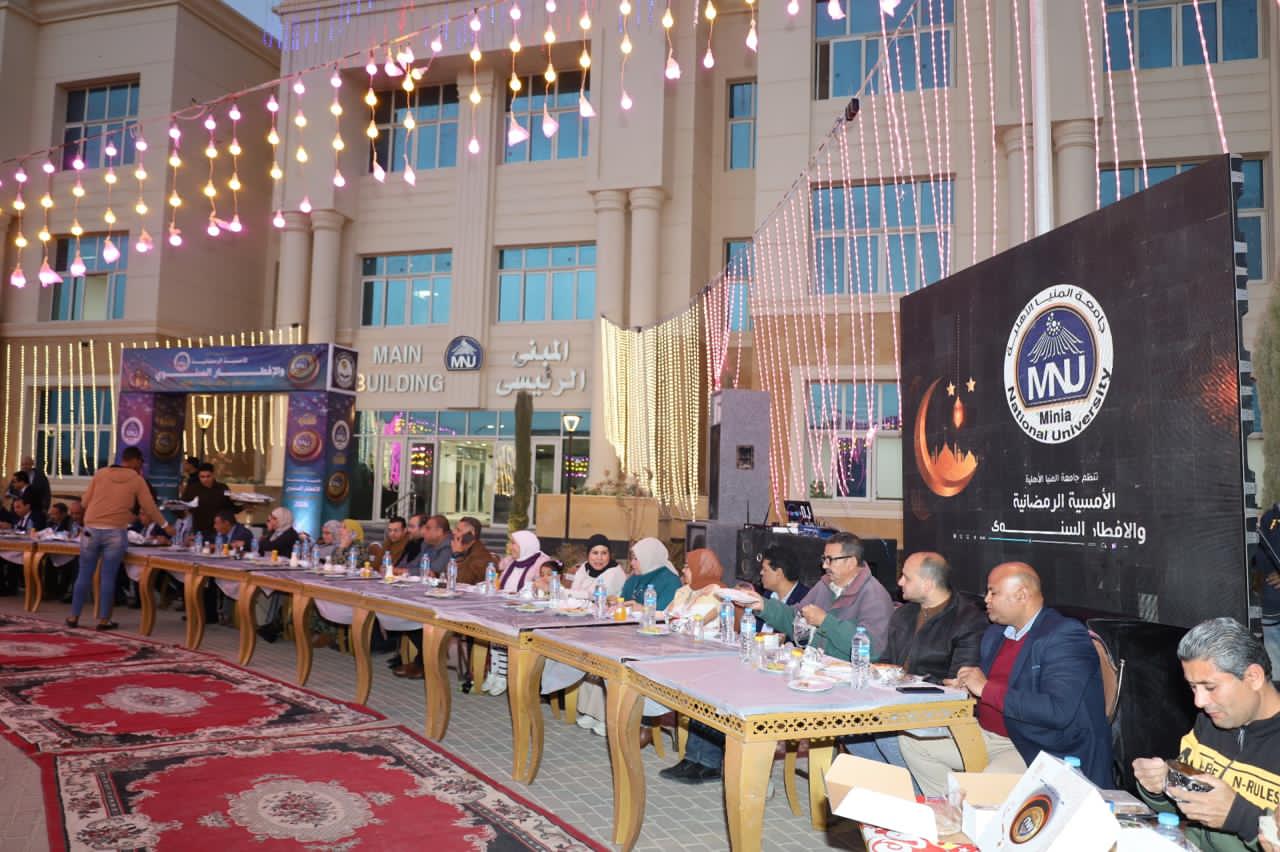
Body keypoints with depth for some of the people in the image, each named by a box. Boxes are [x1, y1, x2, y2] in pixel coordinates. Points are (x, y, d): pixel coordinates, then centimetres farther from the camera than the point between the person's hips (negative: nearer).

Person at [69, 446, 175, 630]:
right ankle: (104, 620, 6)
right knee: (108, 577, 2)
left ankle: (74, 616, 17)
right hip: (115, 533, -2)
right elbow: (150, 508, 6)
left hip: (91, 529, 2)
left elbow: (85, 501, 10)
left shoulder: (100, 473, 6)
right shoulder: (137, 480, 2)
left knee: (84, 575, 10)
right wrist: (165, 525, 20)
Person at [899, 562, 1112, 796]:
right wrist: (964, 685, -4)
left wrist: (986, 688, -22)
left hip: (1041, 748, -9)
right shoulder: (995, 632, 12)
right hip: (989, 736, 9)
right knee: (911, 741, 3)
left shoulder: (1066, 636, -15)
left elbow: (1059, 711, -27)